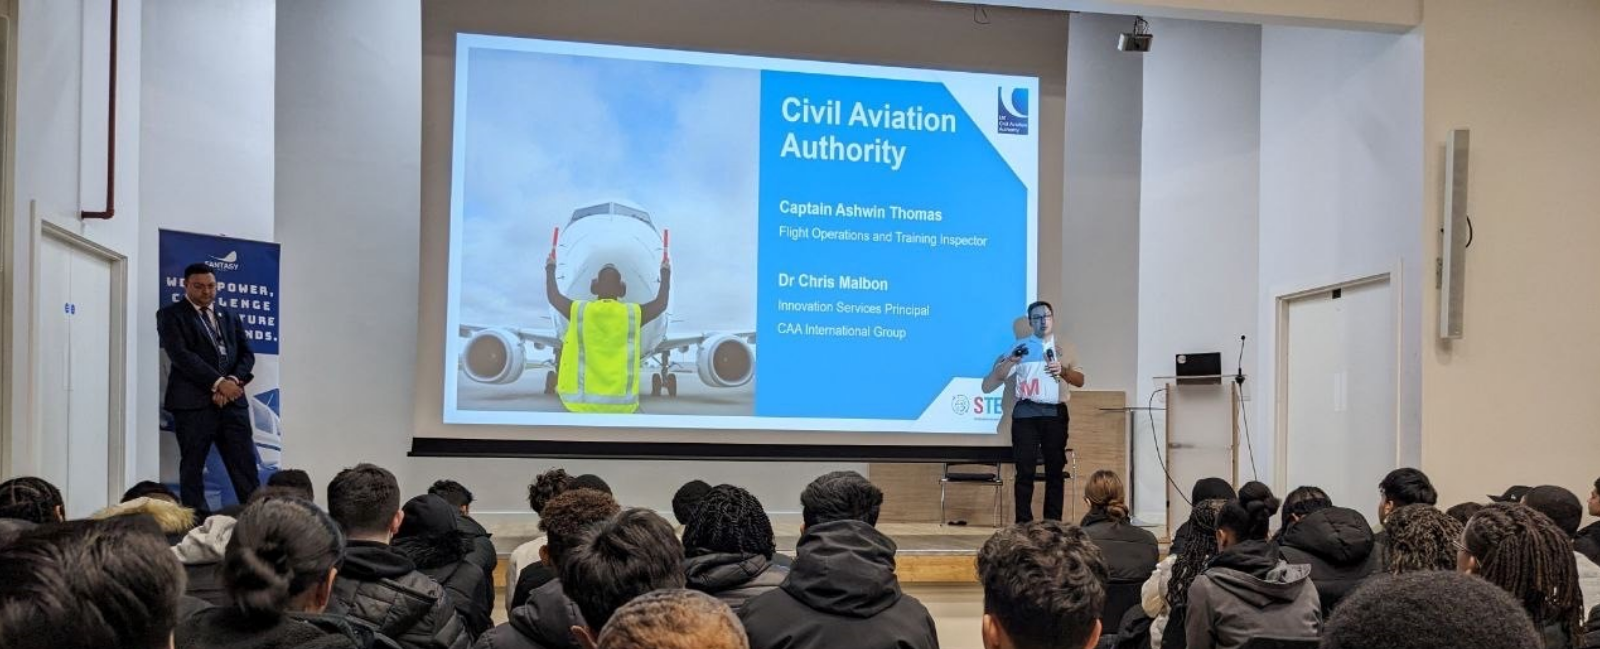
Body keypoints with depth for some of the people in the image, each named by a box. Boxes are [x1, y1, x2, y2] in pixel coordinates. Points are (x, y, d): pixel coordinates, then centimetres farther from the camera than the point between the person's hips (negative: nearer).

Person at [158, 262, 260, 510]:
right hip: (193, 402, -4)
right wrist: (218, 382, -15)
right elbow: (180, 355, -9)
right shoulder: (171, 315, 4)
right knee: (192, 469, 0)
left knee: (246, 469, -1)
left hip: (232, 401, 4)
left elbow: (246, 354, 13)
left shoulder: (230, 317, 20)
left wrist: (233, 381, -7)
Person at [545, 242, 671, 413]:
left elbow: (553, 296, 20)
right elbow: (661, 303, 20)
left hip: (581, 402, 0)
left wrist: (550, 268, 37)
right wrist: (666, 273, 36)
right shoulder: (634, 313, -1)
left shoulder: (577, 310, -1)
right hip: (622, 405, 0)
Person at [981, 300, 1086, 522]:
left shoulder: (1066, 349, 15)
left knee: (1055, 469, 3)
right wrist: (1010, 360, -15)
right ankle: (1024, 524, 0)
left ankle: (1053, 523, 9)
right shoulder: (1020, 347, 7)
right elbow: (989, 384, 2)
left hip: (1055, 413, 2)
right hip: (1026, 413, -2)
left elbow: (1080, 380, 7)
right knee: (1025, 470, -4)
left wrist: (1063, 371, -12)